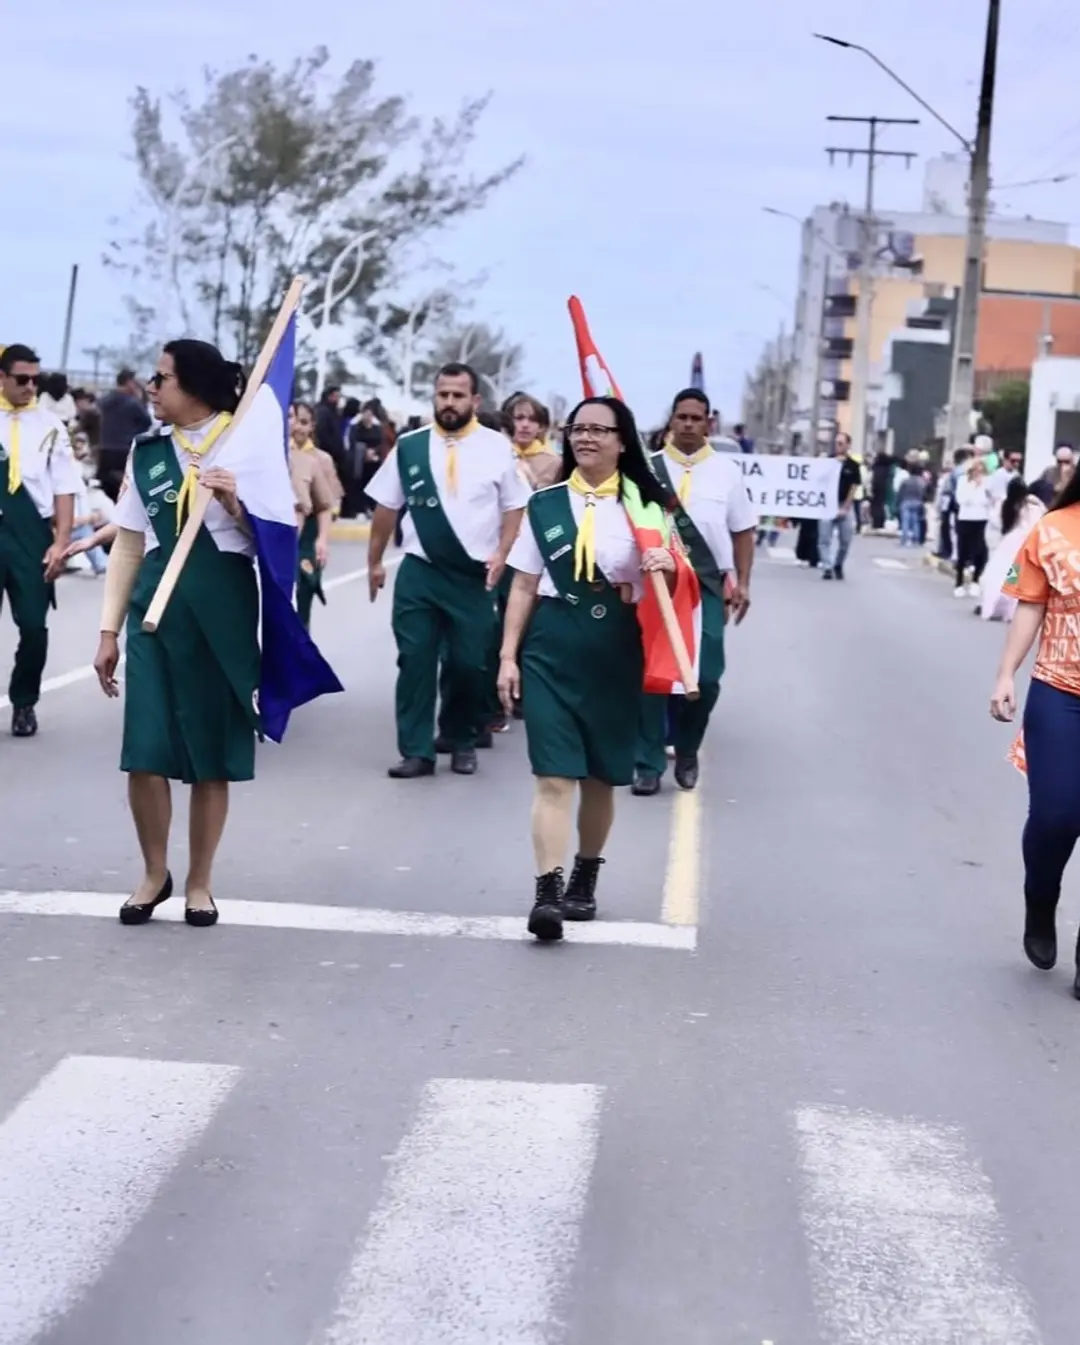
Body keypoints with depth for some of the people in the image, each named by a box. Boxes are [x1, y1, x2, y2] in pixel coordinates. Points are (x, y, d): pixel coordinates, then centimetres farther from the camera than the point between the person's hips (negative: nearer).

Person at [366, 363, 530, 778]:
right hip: (419, 571, 1)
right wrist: (375, 561, 11)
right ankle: (417, 751, 6)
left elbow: (514, 506, 4)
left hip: (475, 575, -1)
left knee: (470, 663, 5)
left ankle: (462, 743, 24)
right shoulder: (409, 445, 3)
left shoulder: (497, 447, -1)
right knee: (415, 662, -1)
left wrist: (501, 554, -8)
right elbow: (386, 506, 9)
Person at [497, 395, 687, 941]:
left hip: (615, 650, 1)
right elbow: (524, 587, 8)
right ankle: (547, 891, -15)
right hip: (551, 647, 0)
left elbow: (670, 580, 8)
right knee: (554, 775, -10)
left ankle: (585, 878, 31)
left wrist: (667, 565, -16)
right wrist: (508, 655, 2)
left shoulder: (644, 504, 3)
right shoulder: (545, 504, 6)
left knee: (599, 776, 12)